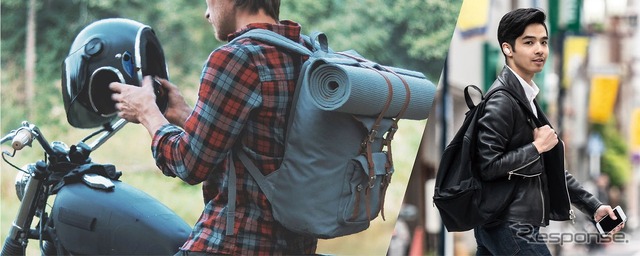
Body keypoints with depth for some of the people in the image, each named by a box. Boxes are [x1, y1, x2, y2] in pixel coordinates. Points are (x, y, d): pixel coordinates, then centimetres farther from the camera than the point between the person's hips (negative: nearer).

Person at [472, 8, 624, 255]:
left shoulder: (526, 98, 16)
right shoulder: (501, 101, -14)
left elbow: (546, 167, 18)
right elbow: (487, 167, -22)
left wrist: (593, 206, 12)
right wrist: (537, 146, -14)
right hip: (512, 228, -9)